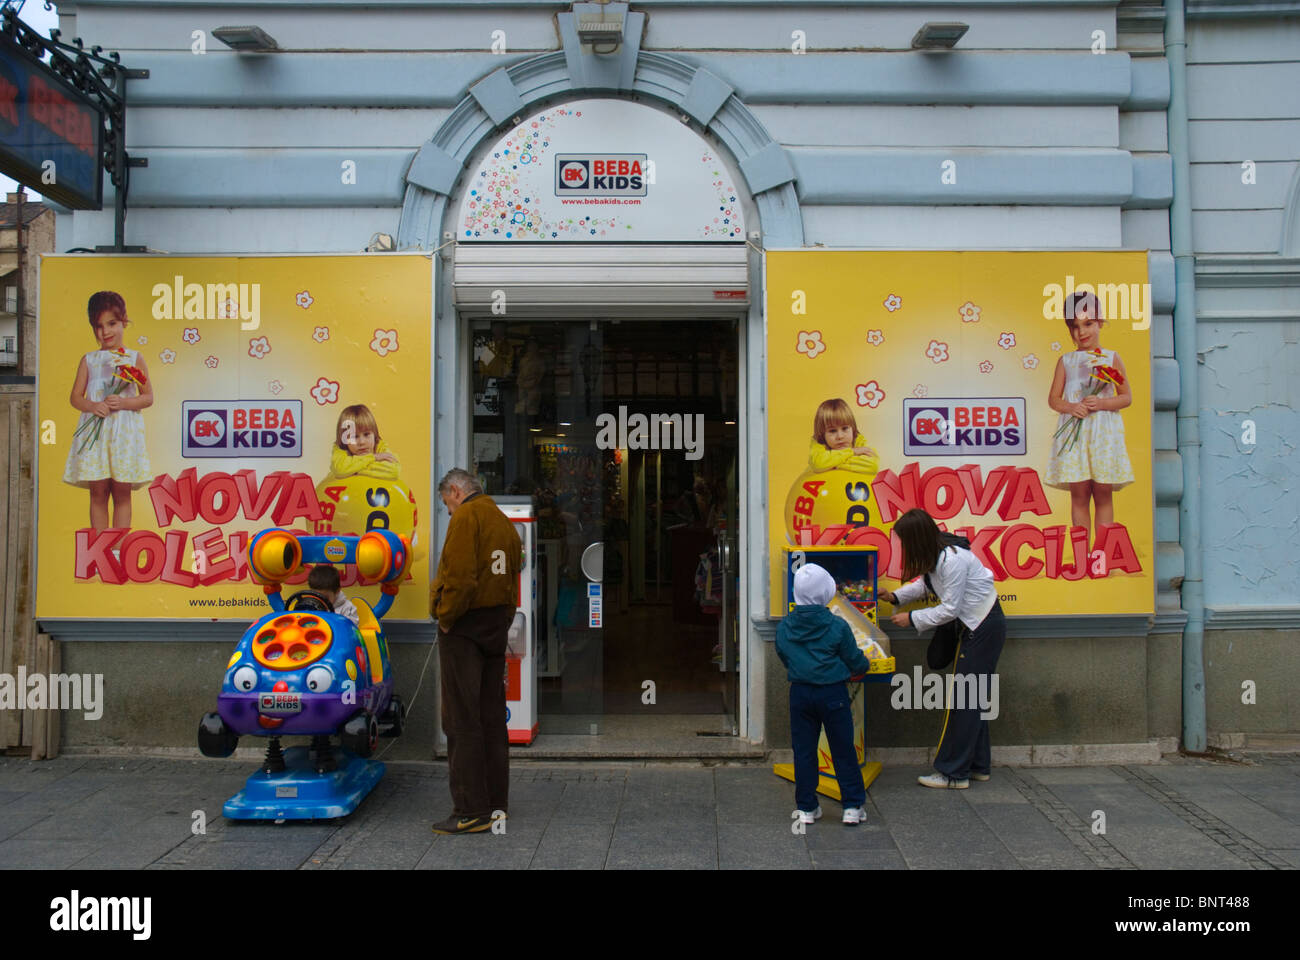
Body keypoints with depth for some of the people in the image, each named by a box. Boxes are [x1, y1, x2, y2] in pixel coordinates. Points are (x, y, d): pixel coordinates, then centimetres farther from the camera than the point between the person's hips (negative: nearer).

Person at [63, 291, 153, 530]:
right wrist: (92, 406, -11)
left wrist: (123, 403, -14)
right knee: (98, 492, 2)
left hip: (125, 431, -1)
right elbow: (75, 397, 9)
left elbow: (148, 397, 3)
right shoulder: (89, 360, 10)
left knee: (122, 492, 1)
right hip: (94, 431, 1)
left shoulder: (134, 358, 6)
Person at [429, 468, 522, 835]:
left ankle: (471, 811, -3)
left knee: (461, 721, -4)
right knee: (492, 718, 12)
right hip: (497, 626, 9)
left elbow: (459, 574, -22)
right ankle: (496, 804, 19)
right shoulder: (505, 521, 16)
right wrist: (503, 621, 13)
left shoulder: (466, 516, -10)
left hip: (465, 626, -8)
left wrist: (445, 616, -12)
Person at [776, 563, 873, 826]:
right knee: (843, 750, 9)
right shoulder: (837, 626, -12)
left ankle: (806, 807, 15)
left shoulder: (784, 626, -3)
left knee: (803, 750, 10)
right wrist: (864, 666, 21)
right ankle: (853, 806, 14)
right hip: (832, 694, -2)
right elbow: (854, 660, -2)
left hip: (799, 693, 3)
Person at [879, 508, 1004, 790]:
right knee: (973, 697, 14)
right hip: (975, 627, 10)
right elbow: (926, 583, 22)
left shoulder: (953, 561, -26)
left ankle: (954, 772, 0)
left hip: (985, 629, -10)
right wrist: (895, 596, 14)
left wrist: (912, 619, -13)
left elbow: (950, 609, -22)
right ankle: (978, 765, 24)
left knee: (963, 699, -6)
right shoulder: (935, 557, 3)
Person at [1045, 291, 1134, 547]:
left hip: (1103, 432, 0)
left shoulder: (1111, 358, 7)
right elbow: (1053, 398, 8)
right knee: (1079, 494, 1)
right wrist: (1069, 407, -12)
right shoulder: (1066, 361, 9)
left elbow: (1126, 397, 5)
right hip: (1073, 432, 1)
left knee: (1103, 493, 2)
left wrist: (1102, 403, -13)